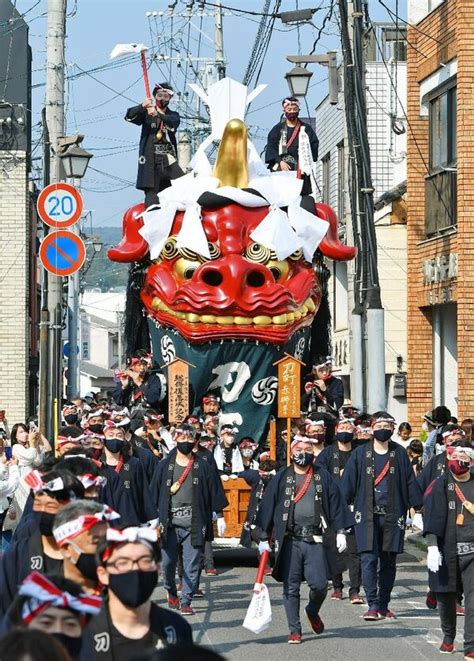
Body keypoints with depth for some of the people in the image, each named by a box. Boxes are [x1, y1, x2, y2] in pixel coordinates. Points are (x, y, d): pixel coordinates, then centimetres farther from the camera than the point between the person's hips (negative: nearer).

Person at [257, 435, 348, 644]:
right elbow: (267, 507, 7)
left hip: (315, 540, 0)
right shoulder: (281, 478, 7)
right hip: (289, 541, 0)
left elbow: (335, 505, 11)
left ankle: (313, 611, 25)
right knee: (291, 587, 0)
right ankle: (294, 630, 8)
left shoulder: (323, 477, 9)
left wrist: (340, 532, 2)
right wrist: (264, 538, 4)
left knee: (319, 584, -6)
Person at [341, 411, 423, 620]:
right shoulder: (360, 454, 4)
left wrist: (419, 506, 4)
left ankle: (383, 605, 16)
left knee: (389, 562, 6)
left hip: (393, 516, 2)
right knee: (369, 559, -11)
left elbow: (410, 482, 9)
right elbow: (348, 484, 4)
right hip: (367, 516, -2)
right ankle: (372, 605, -10)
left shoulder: (399, 454, 7)